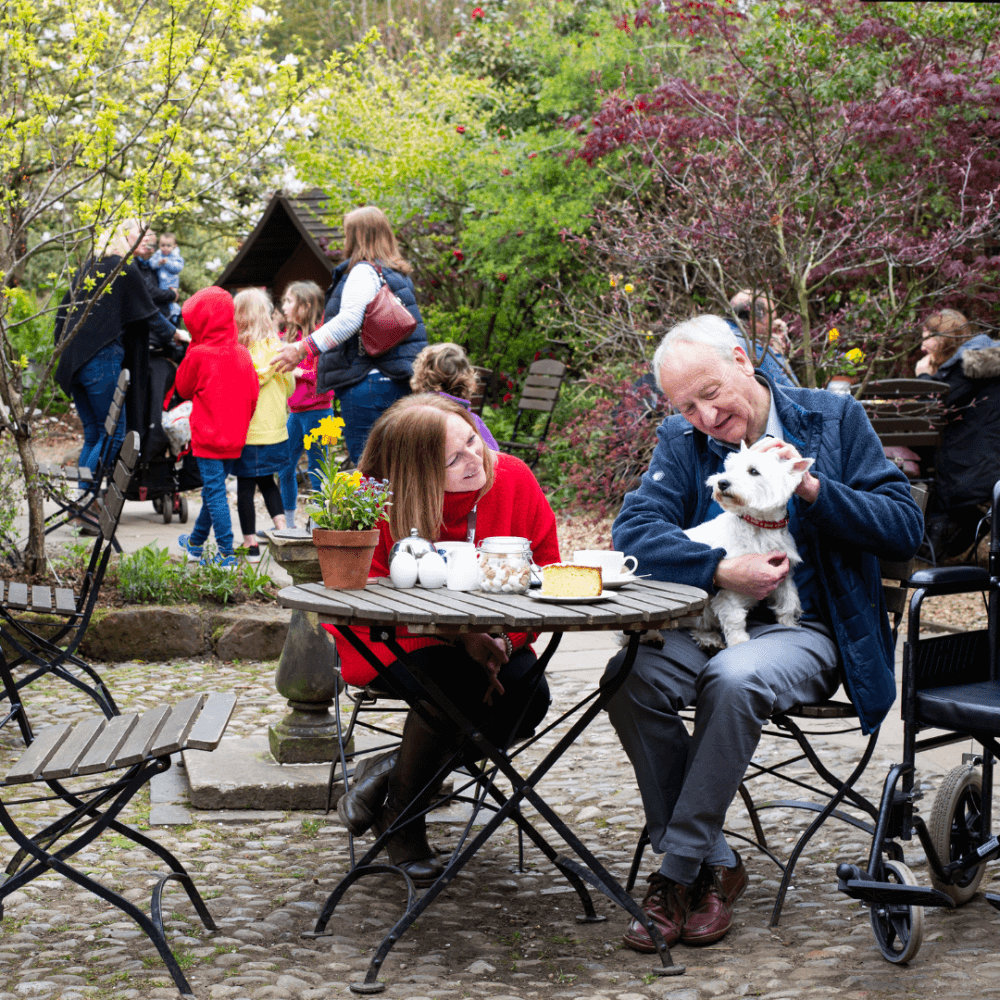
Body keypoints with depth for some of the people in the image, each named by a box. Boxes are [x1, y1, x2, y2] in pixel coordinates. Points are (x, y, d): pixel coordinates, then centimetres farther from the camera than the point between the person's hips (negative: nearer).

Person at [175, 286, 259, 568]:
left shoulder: (199, 355, -14)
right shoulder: (242, 354, 2)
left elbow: (182, 388, 2)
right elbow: (253, 395, 7)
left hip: (208, 437, -6)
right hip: (234, 439, 6)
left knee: (215, 494, -4)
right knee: (213, 490, 18)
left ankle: (227, 554, -7)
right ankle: (196, 543, 34)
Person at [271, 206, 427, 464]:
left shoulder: (364, 271, -8)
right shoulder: (398, 275, 21)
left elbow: (348, 320, -21)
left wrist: (302, 349, -19)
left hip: (368, 382, -9)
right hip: (399, 382, 10)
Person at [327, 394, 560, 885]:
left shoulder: (514, 480, -11)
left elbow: (546, 578, -4)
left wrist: (505, 638, -22)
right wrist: (459, 637, -30)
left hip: (488, 639, 4)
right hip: (395, 641, -4)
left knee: (529, 697, -25)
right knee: (454, 686, -33)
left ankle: (392, 769, -5)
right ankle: (401, 820, -6)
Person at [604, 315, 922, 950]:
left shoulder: (834, 419, 2)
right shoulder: (683, 440, 9)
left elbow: (905, 529, -3)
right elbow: (634, 530, -6)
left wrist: (813, 488, -16)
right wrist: (722, 571, -19)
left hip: (805, 630, -3)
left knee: (735, 678, -36)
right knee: (630, 675, -28)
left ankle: (678, 869, -21)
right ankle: (715, 866, -15)